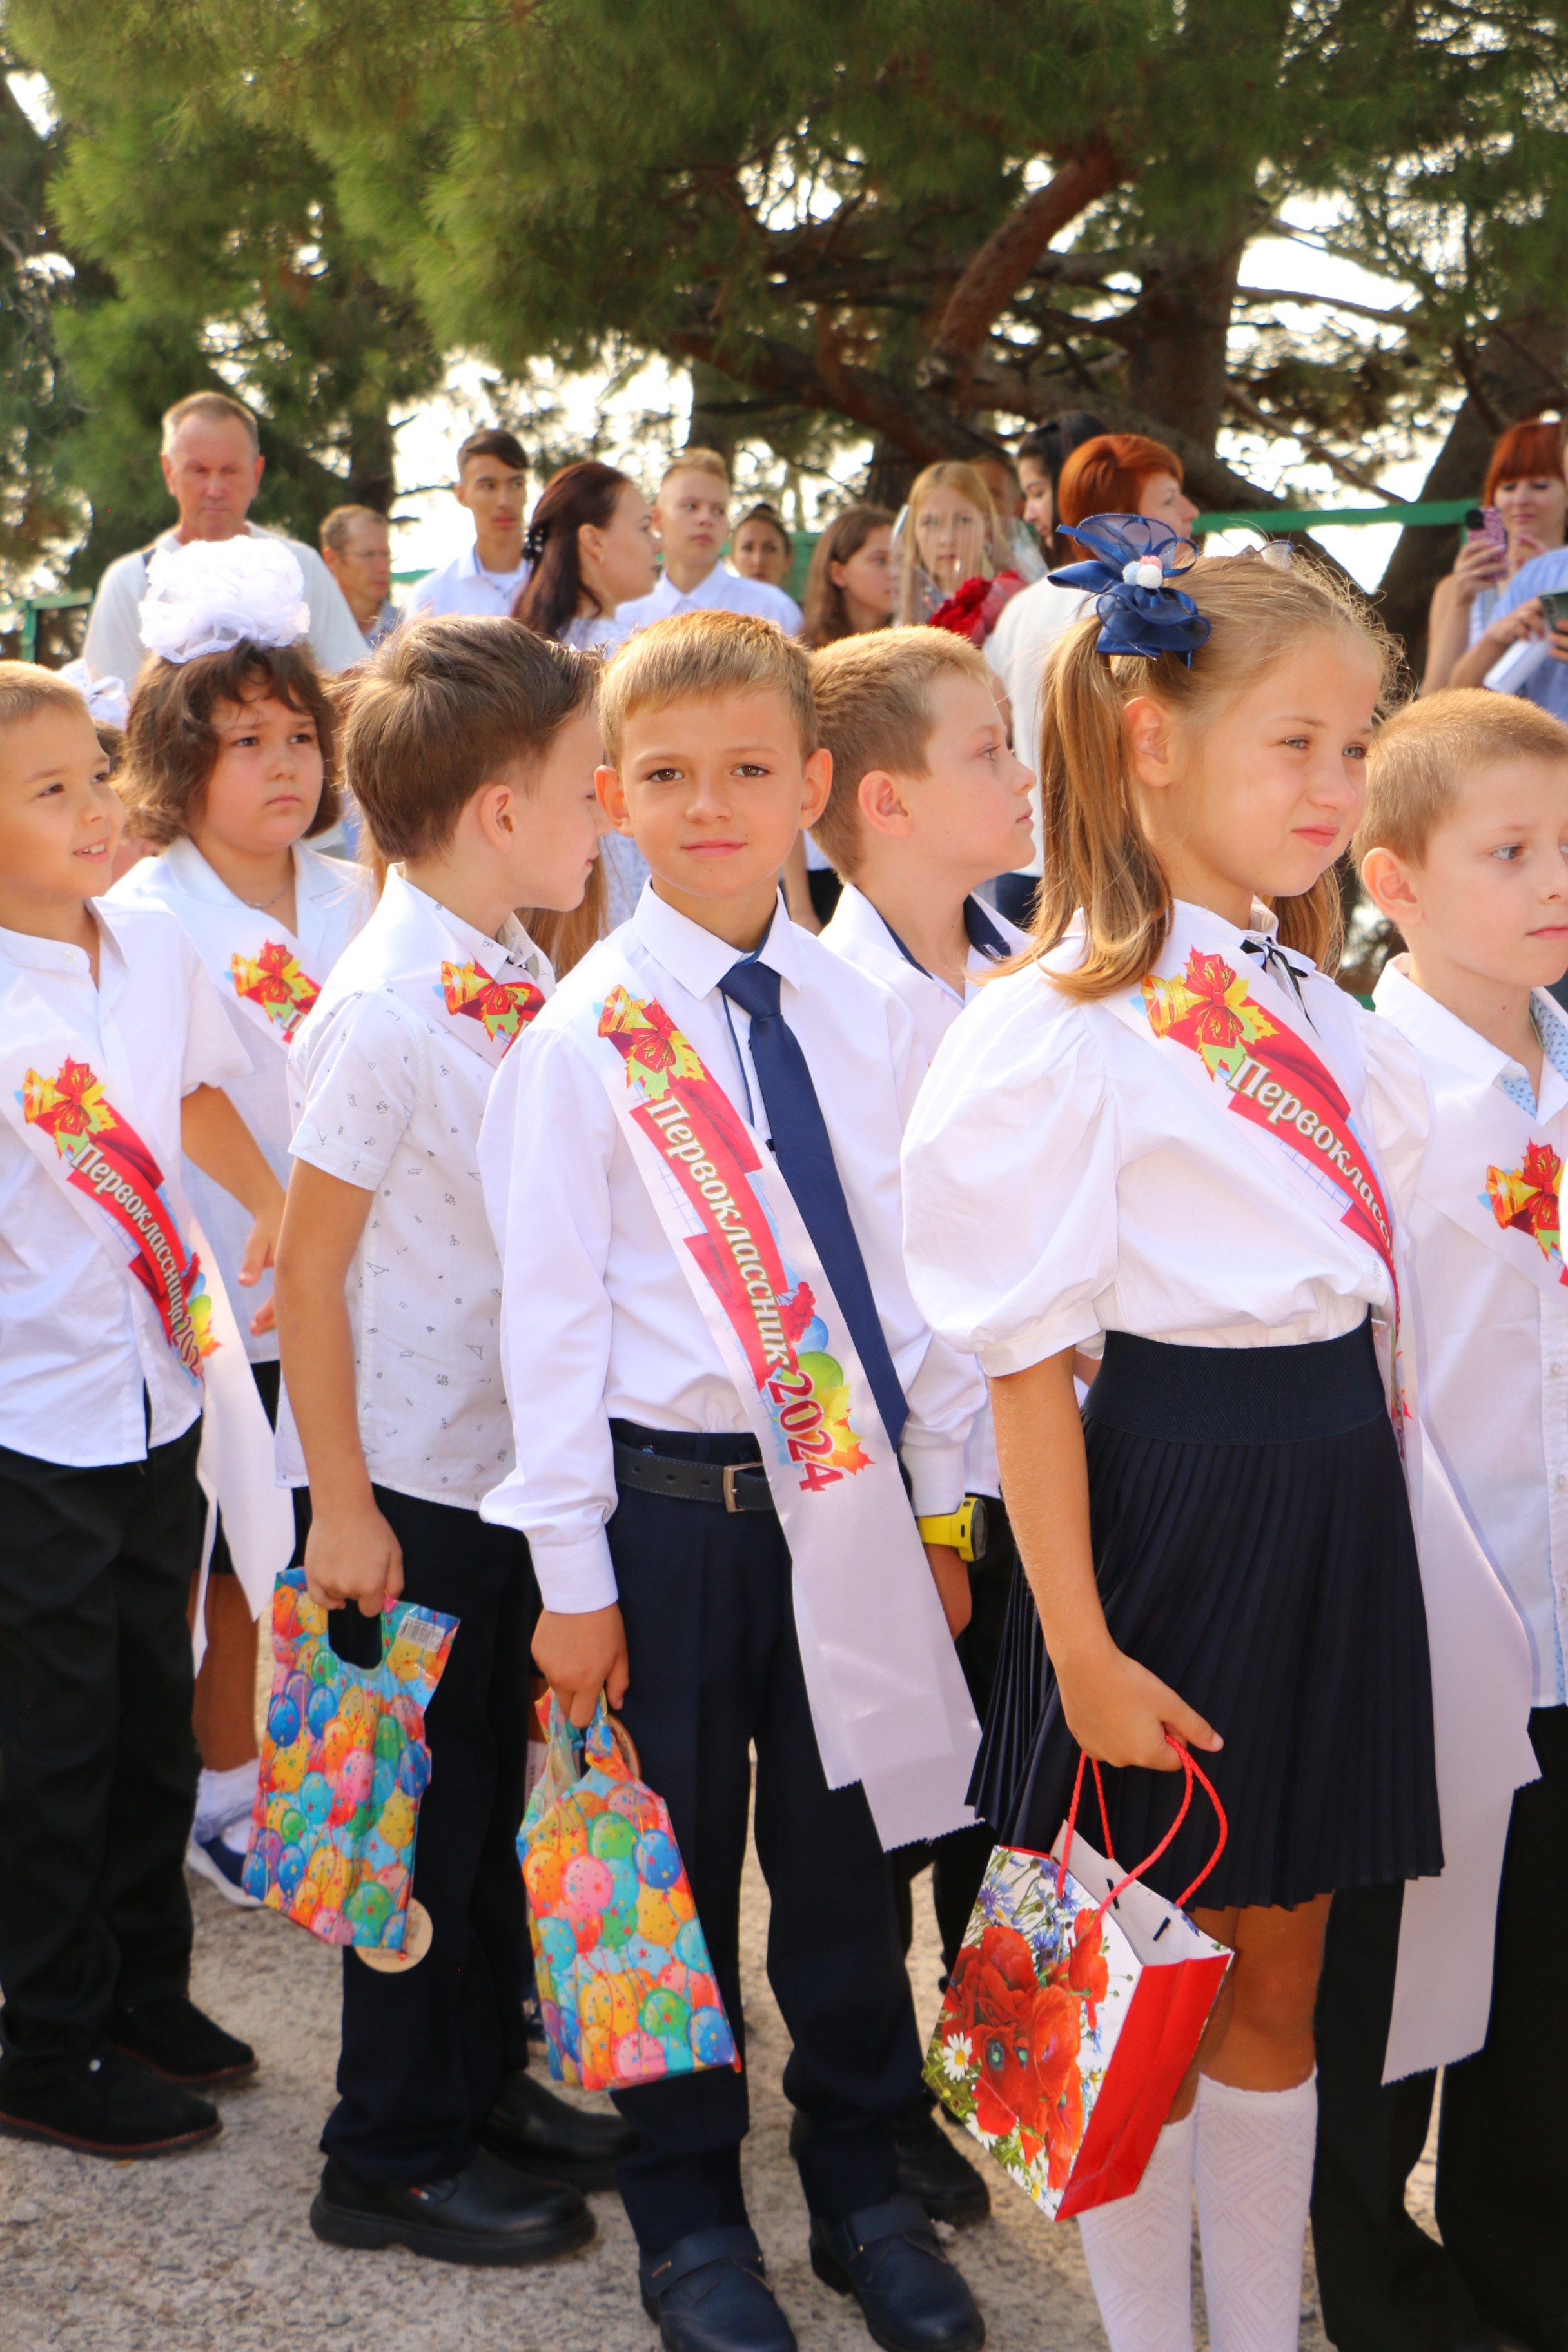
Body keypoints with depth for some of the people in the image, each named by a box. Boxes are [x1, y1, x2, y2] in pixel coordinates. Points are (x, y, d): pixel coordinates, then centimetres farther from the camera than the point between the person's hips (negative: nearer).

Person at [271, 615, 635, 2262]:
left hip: (521, 1461, 7)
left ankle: (486, 2082, 37)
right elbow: (307, 1269, -16)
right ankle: (391, 2156, 22)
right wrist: (343, 1504, -14)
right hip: (414, 1480, -7)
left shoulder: (522, 986, 3)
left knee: (503, 1795, 19)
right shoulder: (383, 1012, -20)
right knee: (426, 1817, 5)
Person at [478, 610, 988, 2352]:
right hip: (671, 1502, -3)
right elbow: (550, 1318, -7)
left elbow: (913, 1269, 9)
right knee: (674, 1867, 9)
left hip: (849, 1499, 3)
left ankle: (862, 2190, 32)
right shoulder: (582, 1041, -7)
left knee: (845, 1854, 14)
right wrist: (572, 1571, -7)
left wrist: (943, 1502, 9)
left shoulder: (866, 1019, 4)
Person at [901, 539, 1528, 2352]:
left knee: (1279, 1976, 17)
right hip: (1174, 1499, -7)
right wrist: (1081, 1646, -15)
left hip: (1341, 1501, 7)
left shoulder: (1321, 1013, 10)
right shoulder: (1063, 1029, -15)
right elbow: (1030, 1361, -15)